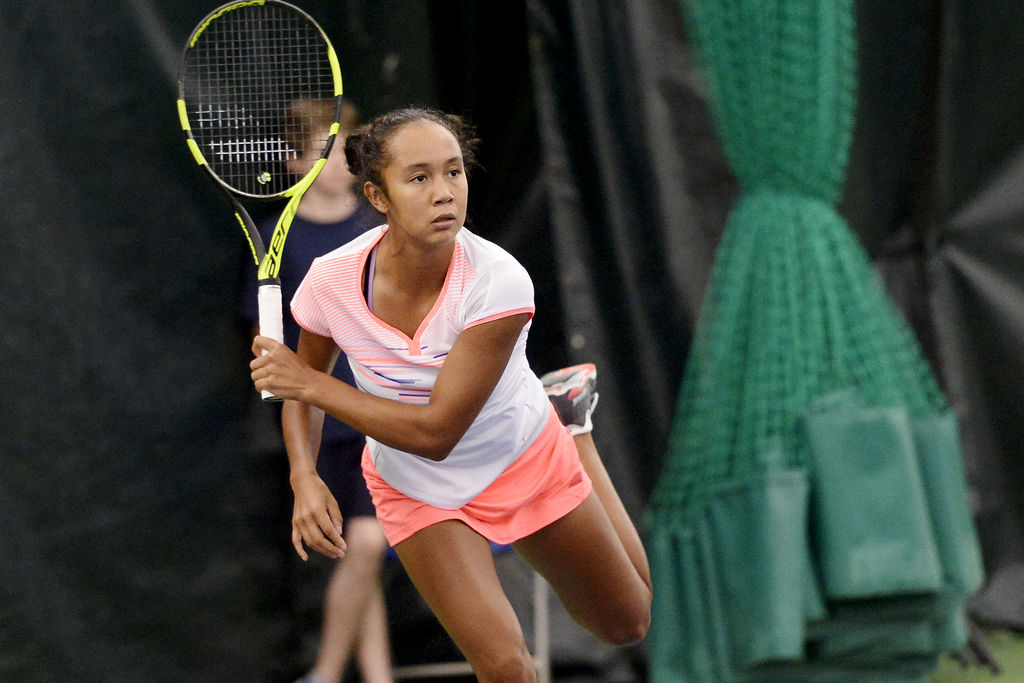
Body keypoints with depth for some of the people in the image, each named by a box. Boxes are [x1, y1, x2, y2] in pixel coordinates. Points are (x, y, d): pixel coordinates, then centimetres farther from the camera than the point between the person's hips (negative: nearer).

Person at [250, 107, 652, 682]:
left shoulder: (499, 283, -34)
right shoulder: (332, 282, -25)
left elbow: (436, 431, -32)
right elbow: (301, 391, -3)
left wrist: (312, 382, -31)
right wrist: (306, 483, -21)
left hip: (528, 461, 0)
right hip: (417, 492, 0)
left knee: (628, 624, 21)